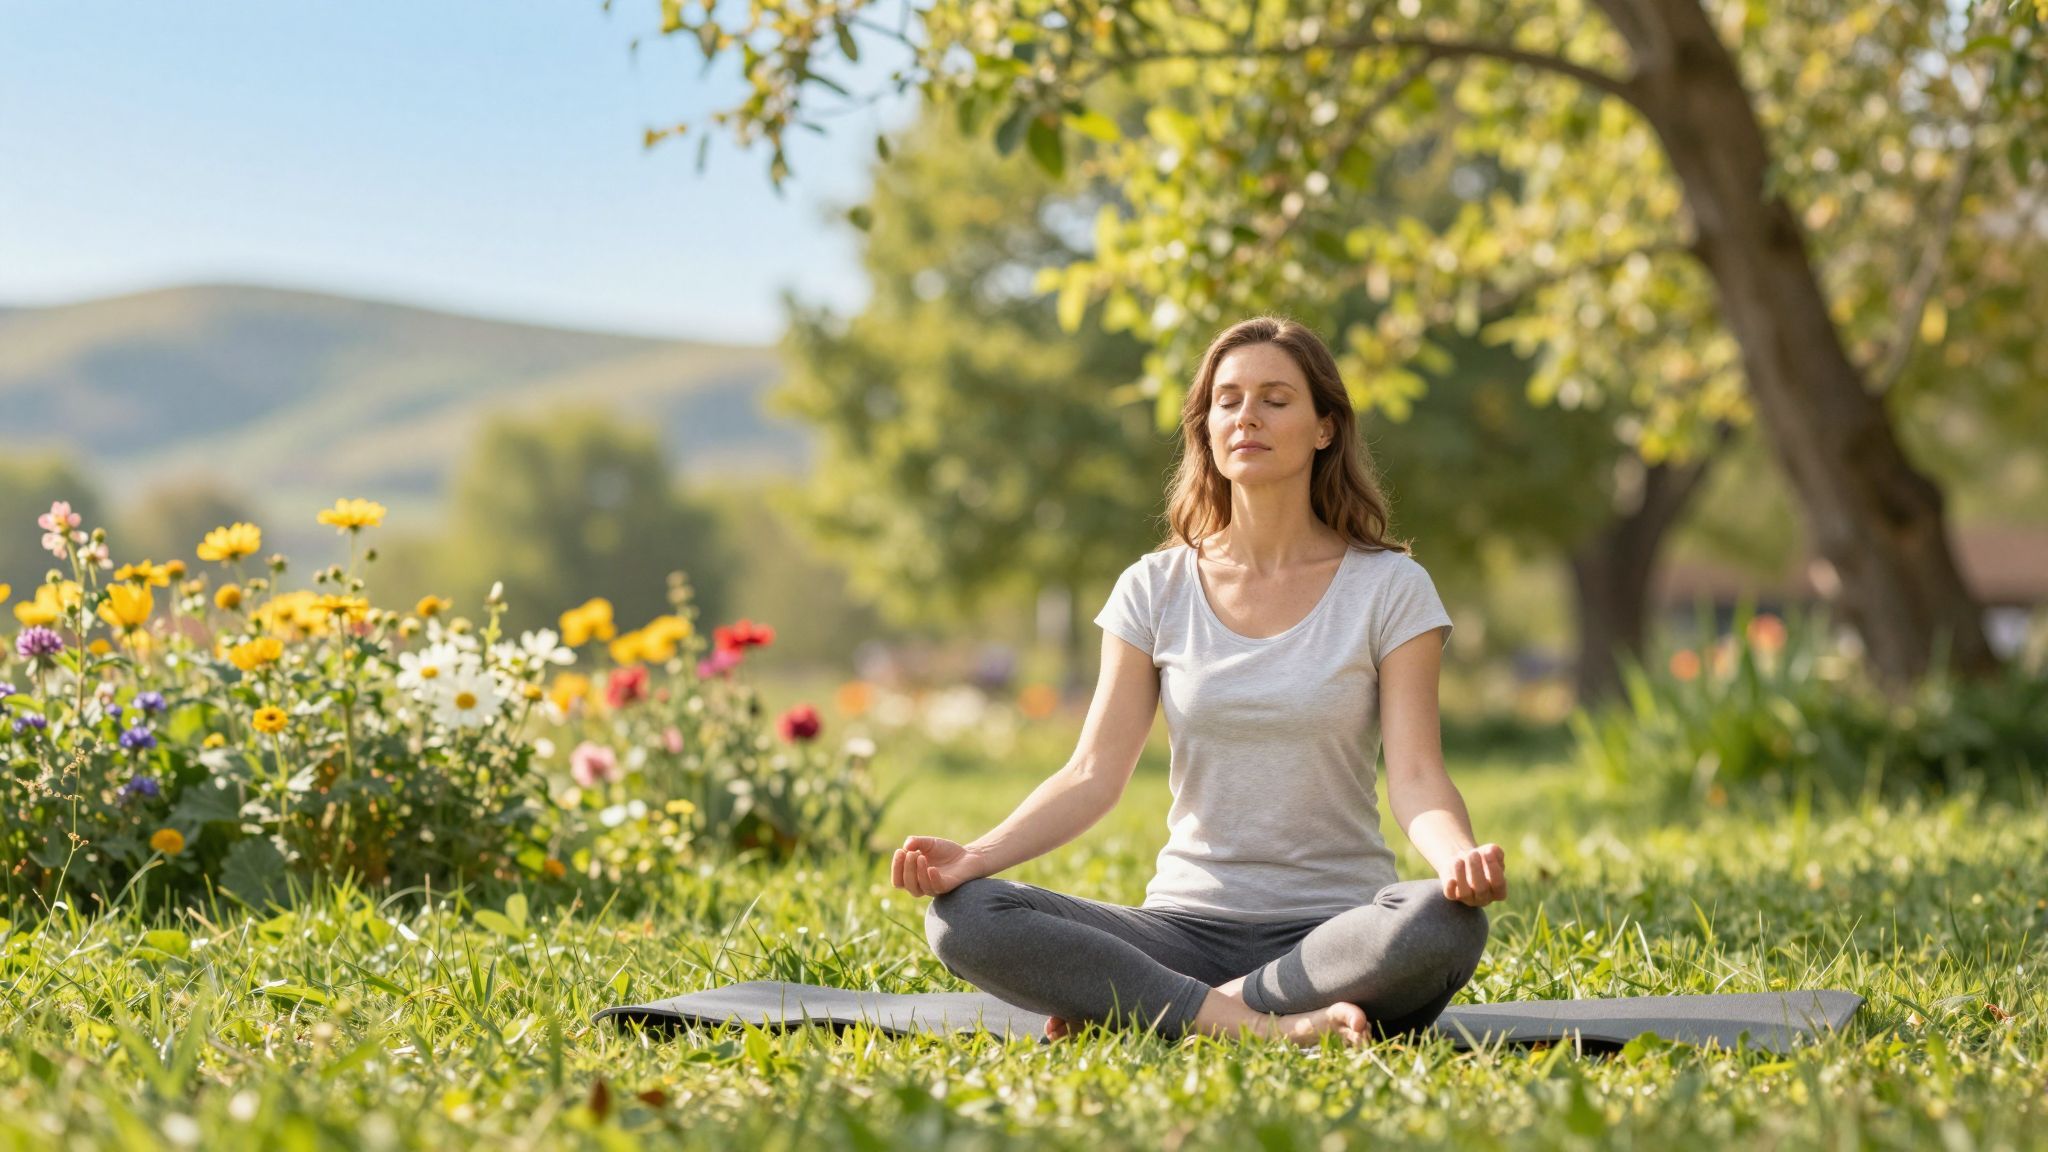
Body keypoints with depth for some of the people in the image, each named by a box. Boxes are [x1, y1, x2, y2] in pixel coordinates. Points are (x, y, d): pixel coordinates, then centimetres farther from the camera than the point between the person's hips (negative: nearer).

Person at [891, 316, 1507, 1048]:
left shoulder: (1389, 588, 2)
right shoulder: (1155, 590, 7)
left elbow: (1415, 775, -8)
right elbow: (1095, 774, 0)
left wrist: (1462, 859, -31)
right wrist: (977, 855, -18)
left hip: (1334, 927, -1)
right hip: (1187, 924, 2)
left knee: (1447, 924, -37)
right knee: (962, 918, -23)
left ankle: (1149, 1009, -23)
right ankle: (1269, 1023, -27)